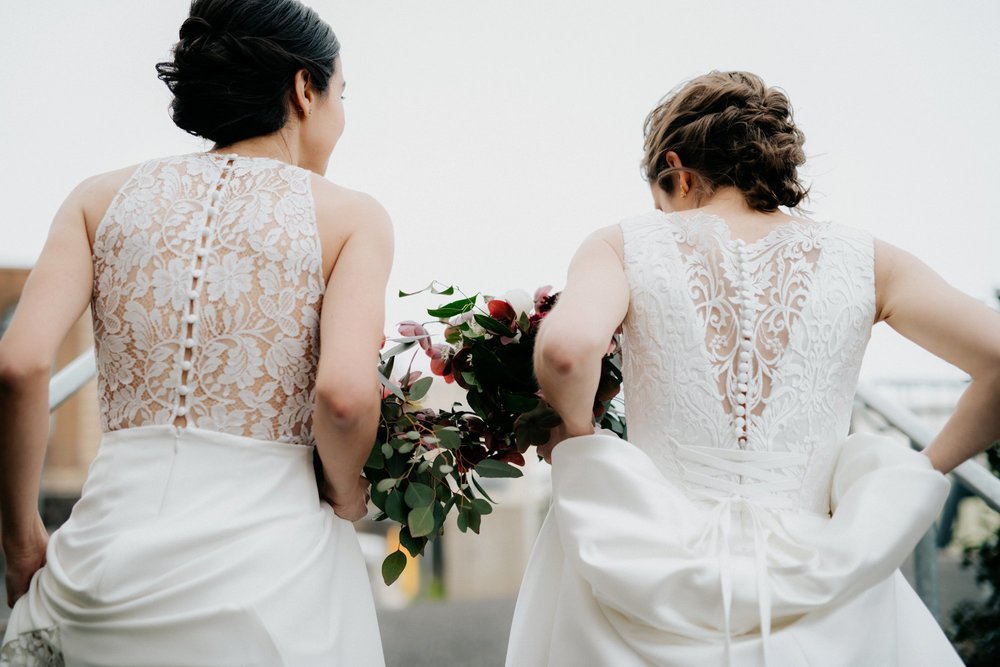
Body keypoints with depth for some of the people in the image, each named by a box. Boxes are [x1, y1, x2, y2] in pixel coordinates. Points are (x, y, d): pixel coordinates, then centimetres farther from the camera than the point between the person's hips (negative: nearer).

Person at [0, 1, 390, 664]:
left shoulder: (103, 198, 6)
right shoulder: (351, 215, -1)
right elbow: (345, 392, -17)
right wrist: (347, 496, 3)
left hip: (107, 556, 2)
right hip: (268, 556, -2)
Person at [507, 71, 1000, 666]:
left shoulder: (627, 247, 0)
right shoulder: (861, 259, 5)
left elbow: (567, 347, -20)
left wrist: (575, 440, -1)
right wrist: (927, 470, 10)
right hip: (820, 619, 2)